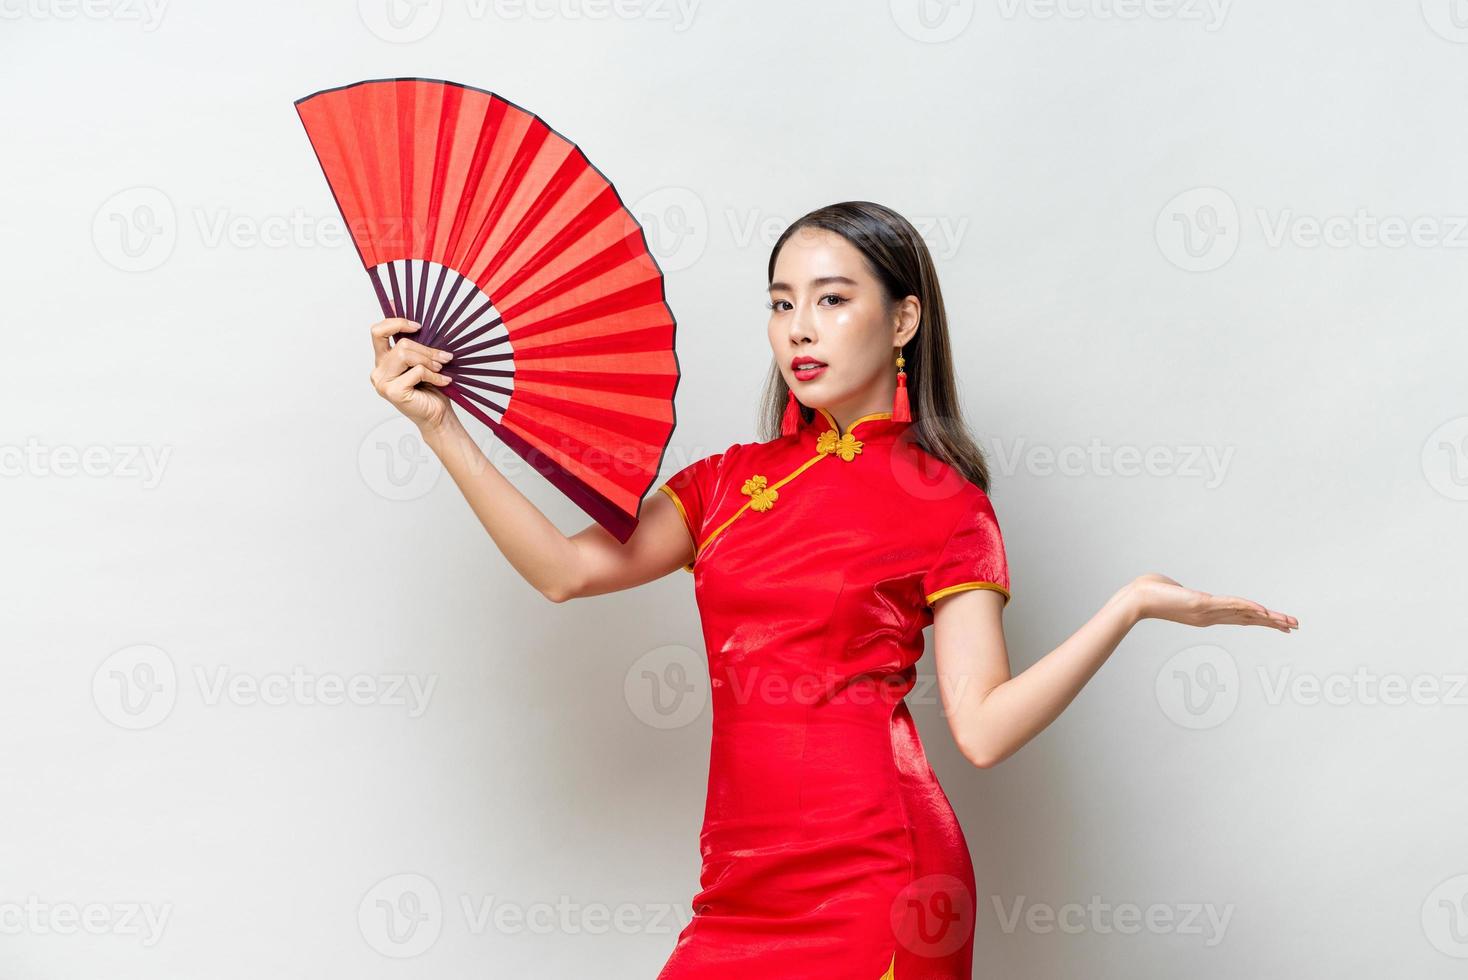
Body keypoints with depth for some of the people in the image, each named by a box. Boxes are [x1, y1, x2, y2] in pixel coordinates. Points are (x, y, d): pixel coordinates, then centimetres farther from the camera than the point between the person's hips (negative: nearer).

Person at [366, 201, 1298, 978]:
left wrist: (1130, 605, -17)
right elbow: (567, 568, 4)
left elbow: (984, 727, -8)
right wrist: (441, 424, 1)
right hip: (747, 879, 5)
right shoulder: (733, 479, 14)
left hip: (869, 875, -4)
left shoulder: (941, 500, 0)